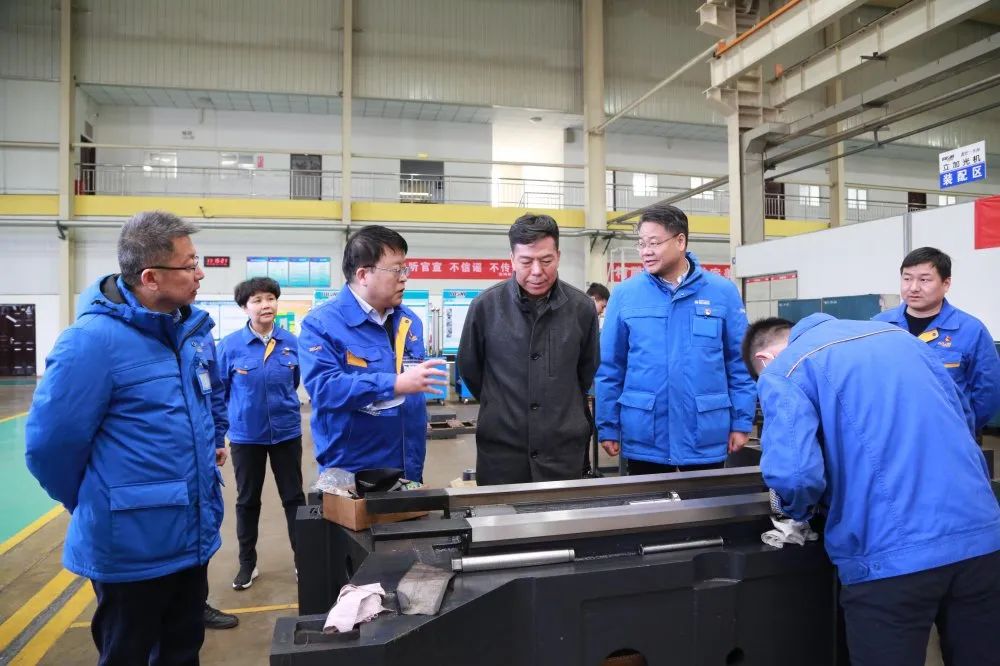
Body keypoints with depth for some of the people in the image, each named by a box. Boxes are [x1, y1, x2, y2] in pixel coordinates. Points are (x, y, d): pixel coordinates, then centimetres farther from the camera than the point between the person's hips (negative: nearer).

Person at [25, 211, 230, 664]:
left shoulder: (193, 328, 2)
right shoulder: (94, 339, -21)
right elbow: (50, 445, -16)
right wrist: (96, 507, -3)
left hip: (193, 535, 7)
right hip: (133, 547, -6)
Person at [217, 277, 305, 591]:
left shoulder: (291, 342, -6)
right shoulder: (230, 344, -11)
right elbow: (219, 389, 1)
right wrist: (241, 411, 6)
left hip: (286, 432, 1)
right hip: (245, 435, -1)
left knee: (294, 496, 10)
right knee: (247, 500, 14)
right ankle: (247, 563, 29)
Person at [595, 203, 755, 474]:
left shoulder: (722, 292, -2)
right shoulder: (625, 294, -2)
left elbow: (739, 363, 2)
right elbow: (609, 367, 0)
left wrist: (742, 422, -1)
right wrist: (608, 427, -1)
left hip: (706, 439, 0)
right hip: (644, 440, 0)